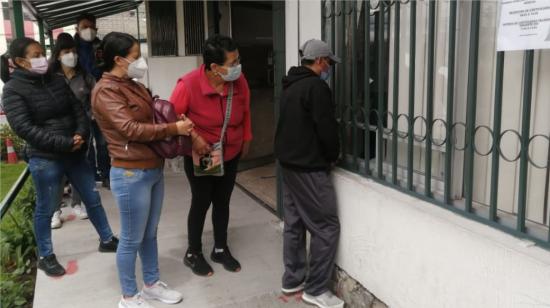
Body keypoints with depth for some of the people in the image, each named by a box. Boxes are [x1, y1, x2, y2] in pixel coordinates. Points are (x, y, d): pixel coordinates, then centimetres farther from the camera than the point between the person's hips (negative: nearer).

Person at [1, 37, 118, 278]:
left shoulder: (57, 81, 7)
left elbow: (78, 109, 8)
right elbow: (24, 128, -18)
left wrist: (80, 134, -12)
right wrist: (65, 143, -22)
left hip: (74, 153, 6)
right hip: (44, 159, -5)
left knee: (93, 198, 13)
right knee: (45, 209, 9)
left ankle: (107, 240, 31)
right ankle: (46, 257, 27)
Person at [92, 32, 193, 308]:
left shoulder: (134, 86, 12)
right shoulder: (105, 91, -14)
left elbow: (154, 118, 19)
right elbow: (130, 129, -22)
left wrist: (184, 129, 1)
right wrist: (174, 129, -17)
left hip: (154, 170, 8)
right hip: (131, 175, -8)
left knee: (150, 234, 19)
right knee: (132, 240, 6)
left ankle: (152, 284, 36)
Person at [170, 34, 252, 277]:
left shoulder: (240, 82, -14)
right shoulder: (189, 84, -26)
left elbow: (245, 112, 4)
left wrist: (246, 139, 12)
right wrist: (193, 138, -24)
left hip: (231, 155, 4)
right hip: (199, 156, -4)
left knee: (222, 202, 15)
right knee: (201, 203, 7)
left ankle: (220, 249, 33)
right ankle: (193, 254, 27)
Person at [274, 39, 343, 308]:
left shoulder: (291, 85, 14)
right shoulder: (316, 86, -15)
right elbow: (326, 128, -18)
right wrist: (333, 156, 0)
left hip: (288, 162, 10)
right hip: (309, 168, -10)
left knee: (294, 223, 15)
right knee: (326, 227, -2)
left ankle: (293, 279, 24)